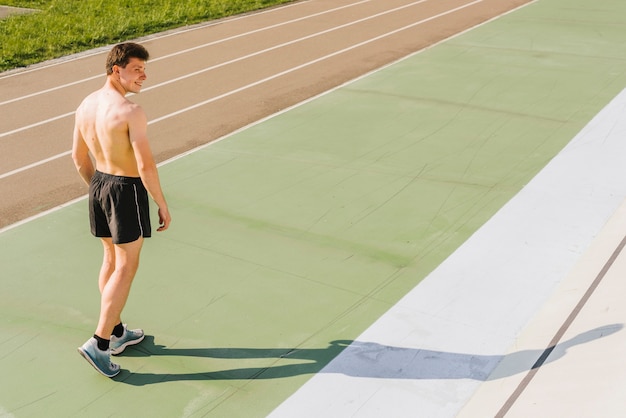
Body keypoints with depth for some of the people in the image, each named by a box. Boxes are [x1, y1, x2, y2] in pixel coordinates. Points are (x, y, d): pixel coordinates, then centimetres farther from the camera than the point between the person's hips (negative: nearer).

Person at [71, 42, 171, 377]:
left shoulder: (86, 105, 2)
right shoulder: (131, 112, -22)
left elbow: (79, 156, 10)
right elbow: (146, 166, -23)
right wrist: (163, 205, -13)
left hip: (98, 186, 8)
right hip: (127, 190, -8)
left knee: (111, 259, 20)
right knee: (126, 268, 4)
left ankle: (117, 332, 33)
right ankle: (98, 343, 5)